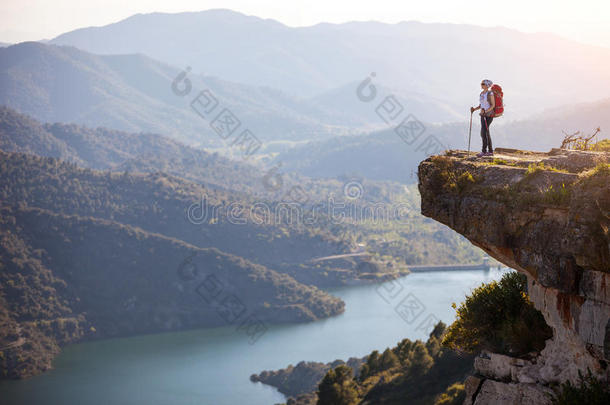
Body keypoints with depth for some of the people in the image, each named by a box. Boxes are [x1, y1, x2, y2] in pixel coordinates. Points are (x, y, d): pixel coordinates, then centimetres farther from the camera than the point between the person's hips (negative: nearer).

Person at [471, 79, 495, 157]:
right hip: (483, 115, 8)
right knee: (486, 133, 8)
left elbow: (493, 105, -14)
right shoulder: (481, 94, 13)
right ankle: (490, 151, 13)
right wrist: (474, 109, 1)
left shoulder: (490, 93, -11)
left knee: (483, 132, -14)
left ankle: (484, 151, -13)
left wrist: (485, 111, -24)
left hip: (489, 114, -8)